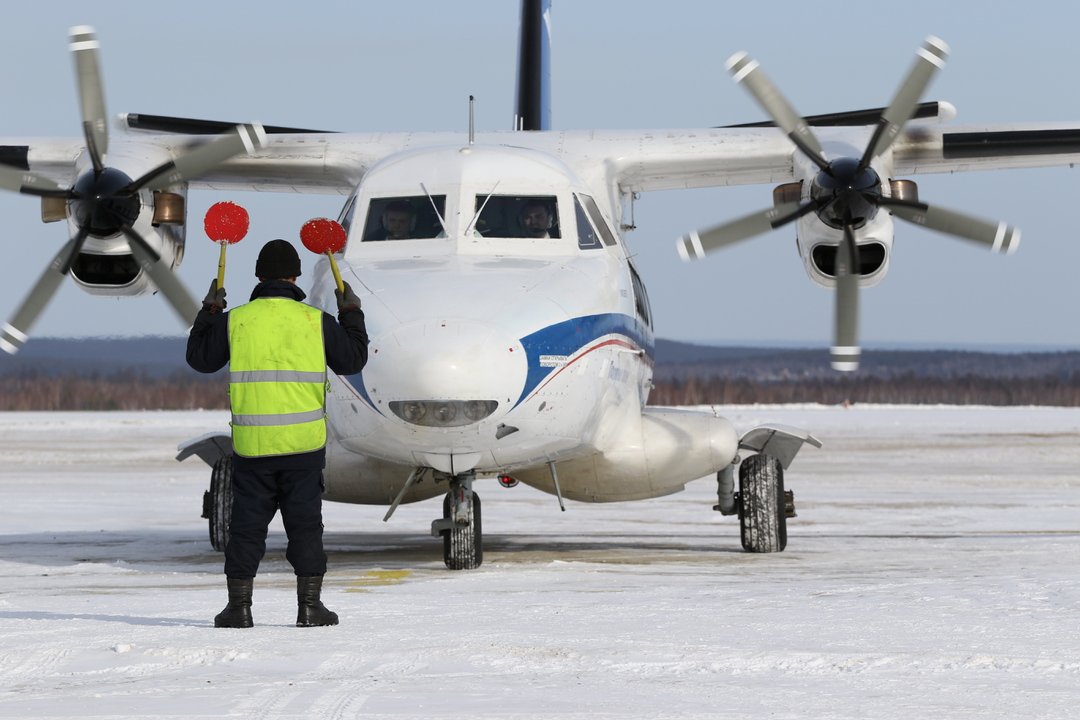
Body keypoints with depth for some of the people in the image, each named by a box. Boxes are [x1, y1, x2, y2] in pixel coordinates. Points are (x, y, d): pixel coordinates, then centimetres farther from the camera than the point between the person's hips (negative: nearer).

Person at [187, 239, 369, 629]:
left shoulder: (234, 320, -2)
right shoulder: (315, 321, -2)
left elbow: (200, 358, 11)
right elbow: (352, 360, 9)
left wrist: (209, 311, 22)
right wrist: (352, 314, 22)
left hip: (251, 445, 0)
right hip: (304, 442, 0)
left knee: (246, 525, 7)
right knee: (305, 524, 6)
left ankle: (239, 606, 7)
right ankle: (309, 606, 6)